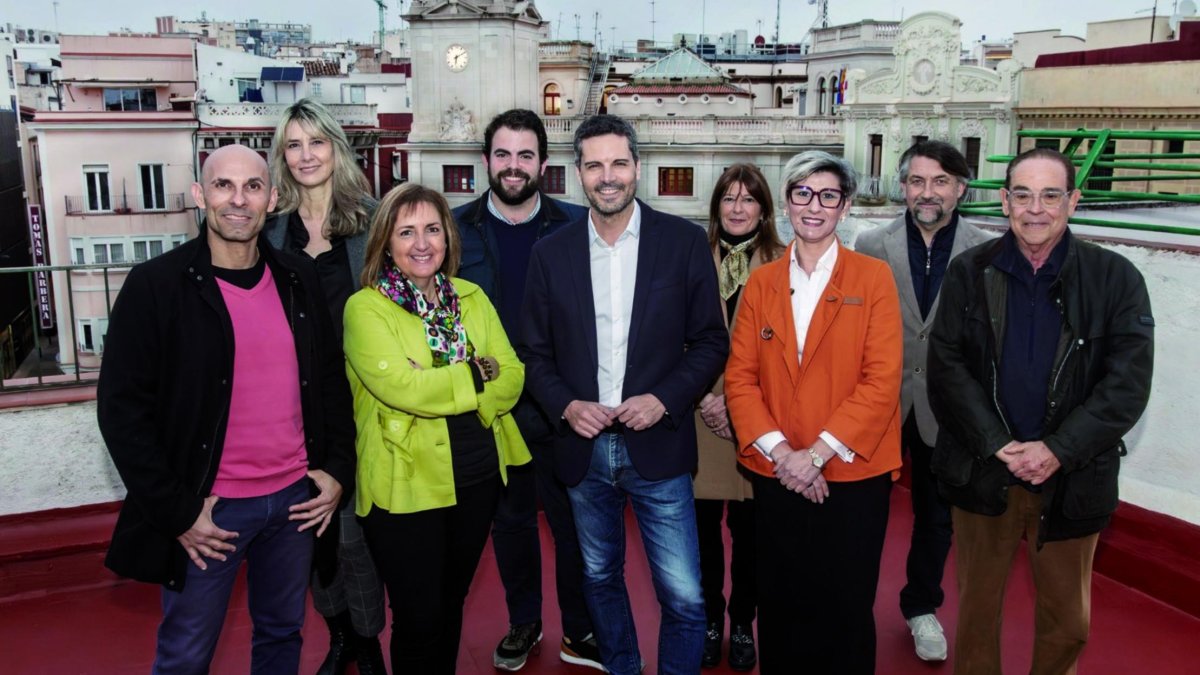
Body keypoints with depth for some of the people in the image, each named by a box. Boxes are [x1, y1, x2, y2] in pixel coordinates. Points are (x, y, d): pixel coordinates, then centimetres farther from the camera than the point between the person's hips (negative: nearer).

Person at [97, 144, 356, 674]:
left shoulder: (298, 279, 3)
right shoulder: (154, 285, -10)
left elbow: (331, 380, 10)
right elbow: (122, 407, -10)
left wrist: (339, 470, 2)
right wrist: (175, 511, -12)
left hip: (297, 498, 4)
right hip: (207, 510, -3)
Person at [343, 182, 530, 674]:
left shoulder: (472, 298, 7)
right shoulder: (365, 308, -9)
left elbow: (512, 377, -2)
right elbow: (400, 386, -23)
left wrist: (439, 387, -17)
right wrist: (477, 373, -13)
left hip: (478, 477, 5)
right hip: (406, 485, -5)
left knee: (452, 604, 21)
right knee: (419, 620, 6)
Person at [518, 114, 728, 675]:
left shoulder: (684, 241, -2)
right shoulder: (551, 252, 3)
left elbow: (710, 341, 0)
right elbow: (534, 351, 7)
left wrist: (664, 399, -13)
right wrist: (566, 406, -10)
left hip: (657, 446, -2)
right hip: (584, 448, 2)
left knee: (684, 597, -2)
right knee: (600, 579, 18)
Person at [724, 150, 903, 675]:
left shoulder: (874, 277, -2)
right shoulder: (761, 282, 6)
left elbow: (882, 380, -10)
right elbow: (740, 376, 1)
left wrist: (818, 453, -16)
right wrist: (779, 452, -11)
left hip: (853, 475, -2)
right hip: (776, 475, 3)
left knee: (846, 611, 9)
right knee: (780, 608, 14)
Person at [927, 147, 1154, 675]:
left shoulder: (1115, 278, -4)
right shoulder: (969, 272, -1)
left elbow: (1128, 383, -8)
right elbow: (948, 367, -7)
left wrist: (1057, 451, -18)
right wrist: (999, 445, -16)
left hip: (1073, 480, 0)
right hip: (982, 473, 0)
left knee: (1067, 620, 15)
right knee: (977, 609, 15)